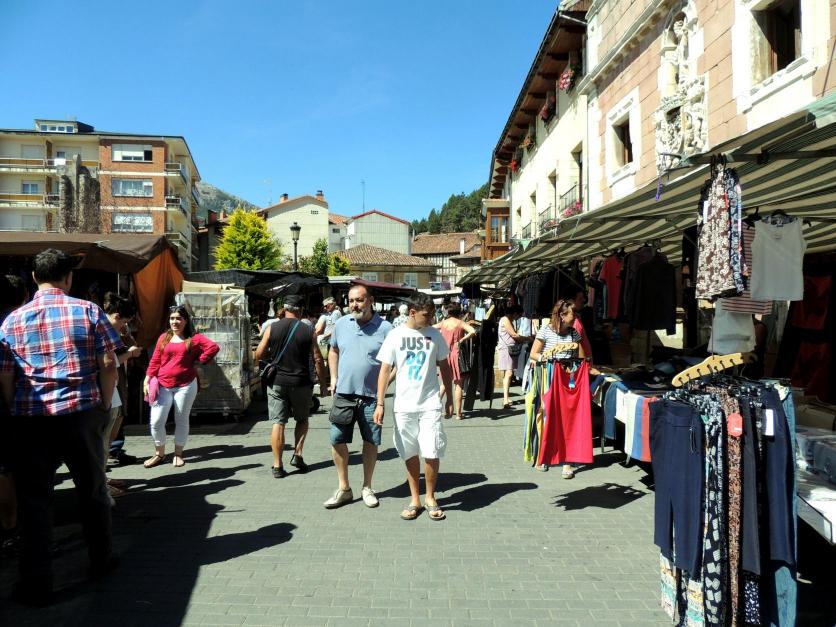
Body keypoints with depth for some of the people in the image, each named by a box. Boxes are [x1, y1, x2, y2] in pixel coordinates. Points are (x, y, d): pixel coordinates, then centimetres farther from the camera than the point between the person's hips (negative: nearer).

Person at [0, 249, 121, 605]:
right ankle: (100, 562, 29)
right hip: (82, 413, 0)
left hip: (31, 418, 1)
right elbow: (108, 364, -5)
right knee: (92, 490, 15)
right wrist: (105, 404, 7)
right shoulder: (89, 311, -2)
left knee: (34, 499, 8)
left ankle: (37, 585, 13)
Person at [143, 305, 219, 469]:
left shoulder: (194, 338, 0)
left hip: (185, 385, -2)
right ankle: (159, 454, 17)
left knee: (181, 420, 7)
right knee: (156, 421, -3)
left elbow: (214, 347, -11)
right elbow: (155, 361, 8)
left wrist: (199, 361, -8)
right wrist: (147, 381, 1)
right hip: (163, 386, 2)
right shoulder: (163, 338, 9)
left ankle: (178, 454, 22)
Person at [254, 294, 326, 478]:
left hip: (276, 382, 1)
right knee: (302, 419, 20)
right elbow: (318, 360, -3)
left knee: (278, 423, 4)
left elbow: (259, 354, 0)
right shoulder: (308, 331, -4)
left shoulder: (271, 328, -2)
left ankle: (277, 466, 4)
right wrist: (322, 383, 6)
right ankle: (297, 454, 8)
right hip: (301, 383, 0)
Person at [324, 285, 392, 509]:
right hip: (343, 393, 3)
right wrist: (333, 377, 8)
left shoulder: (385, 328, -9)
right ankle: (344, 489, 21)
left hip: (371, 396, -2)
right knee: (337, 440, 5)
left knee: (371, 442, 9)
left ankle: (367, 488, 27)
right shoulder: (341, 324, 2)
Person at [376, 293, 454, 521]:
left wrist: (449, 398, 9)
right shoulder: (395, 336, -3)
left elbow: (445, 367, 10)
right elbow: (385, 370, -1)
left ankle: (430, 498, 18)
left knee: (431, 453, -3)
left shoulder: (435, 335, 1)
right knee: (410, 454, 10)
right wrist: (380, 403, -6)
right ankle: (414, 499, 25)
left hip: (430, 404, 0)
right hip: (404, 406, 0)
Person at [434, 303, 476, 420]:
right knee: (458, 384, 2)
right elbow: (473, 331, -20)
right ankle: (458, 413, 2)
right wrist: (461, 340, -13)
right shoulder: (460, 323, -5)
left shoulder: (443, 323, 6)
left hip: (444, 354, 4)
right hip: (456, 354, -4)